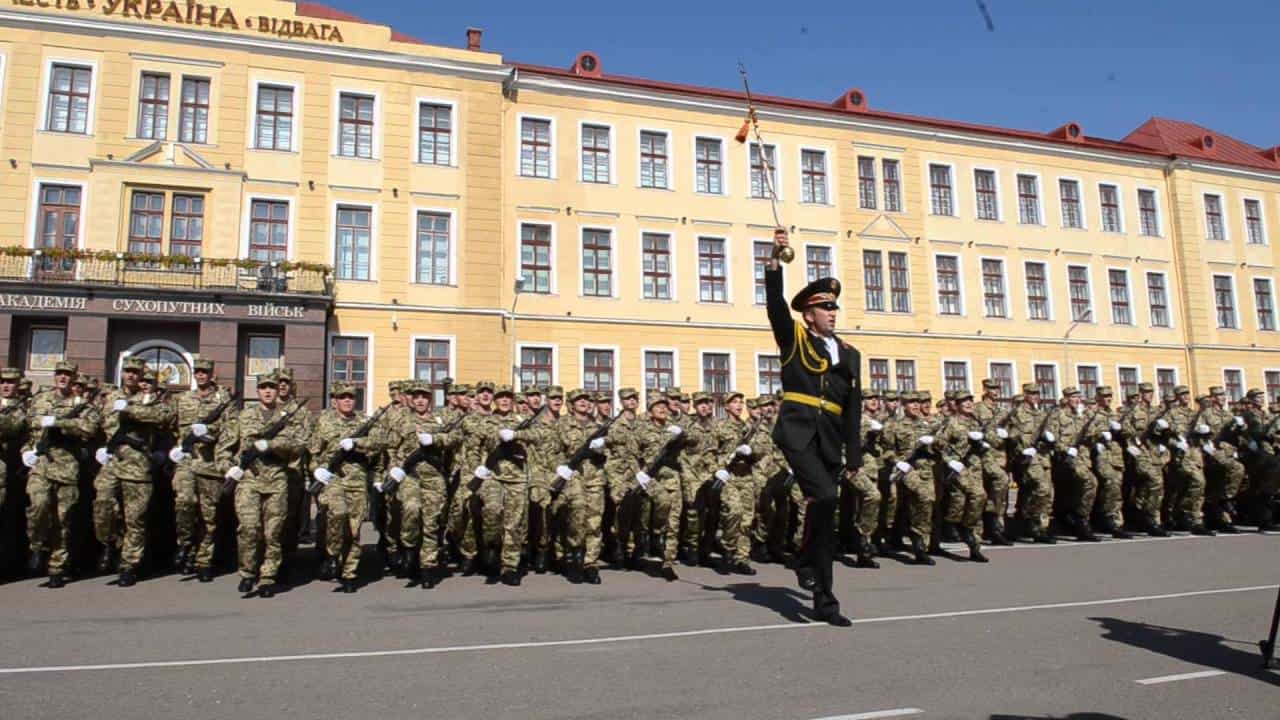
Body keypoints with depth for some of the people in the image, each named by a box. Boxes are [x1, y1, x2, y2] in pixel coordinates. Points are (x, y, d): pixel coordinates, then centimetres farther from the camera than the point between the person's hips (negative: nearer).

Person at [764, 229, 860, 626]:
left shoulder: (849, 354, 16)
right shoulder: (793, 338, 5)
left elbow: (853, 408, 14)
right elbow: (775, 302, -11)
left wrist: (854, 456, 11)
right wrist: (776, 260, -21)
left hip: (829, 441, 5)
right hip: (797, 432, -5)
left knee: (825, 511, 8)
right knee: (825, 497, -24)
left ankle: (824, 600, 21)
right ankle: (809, 561, -1)